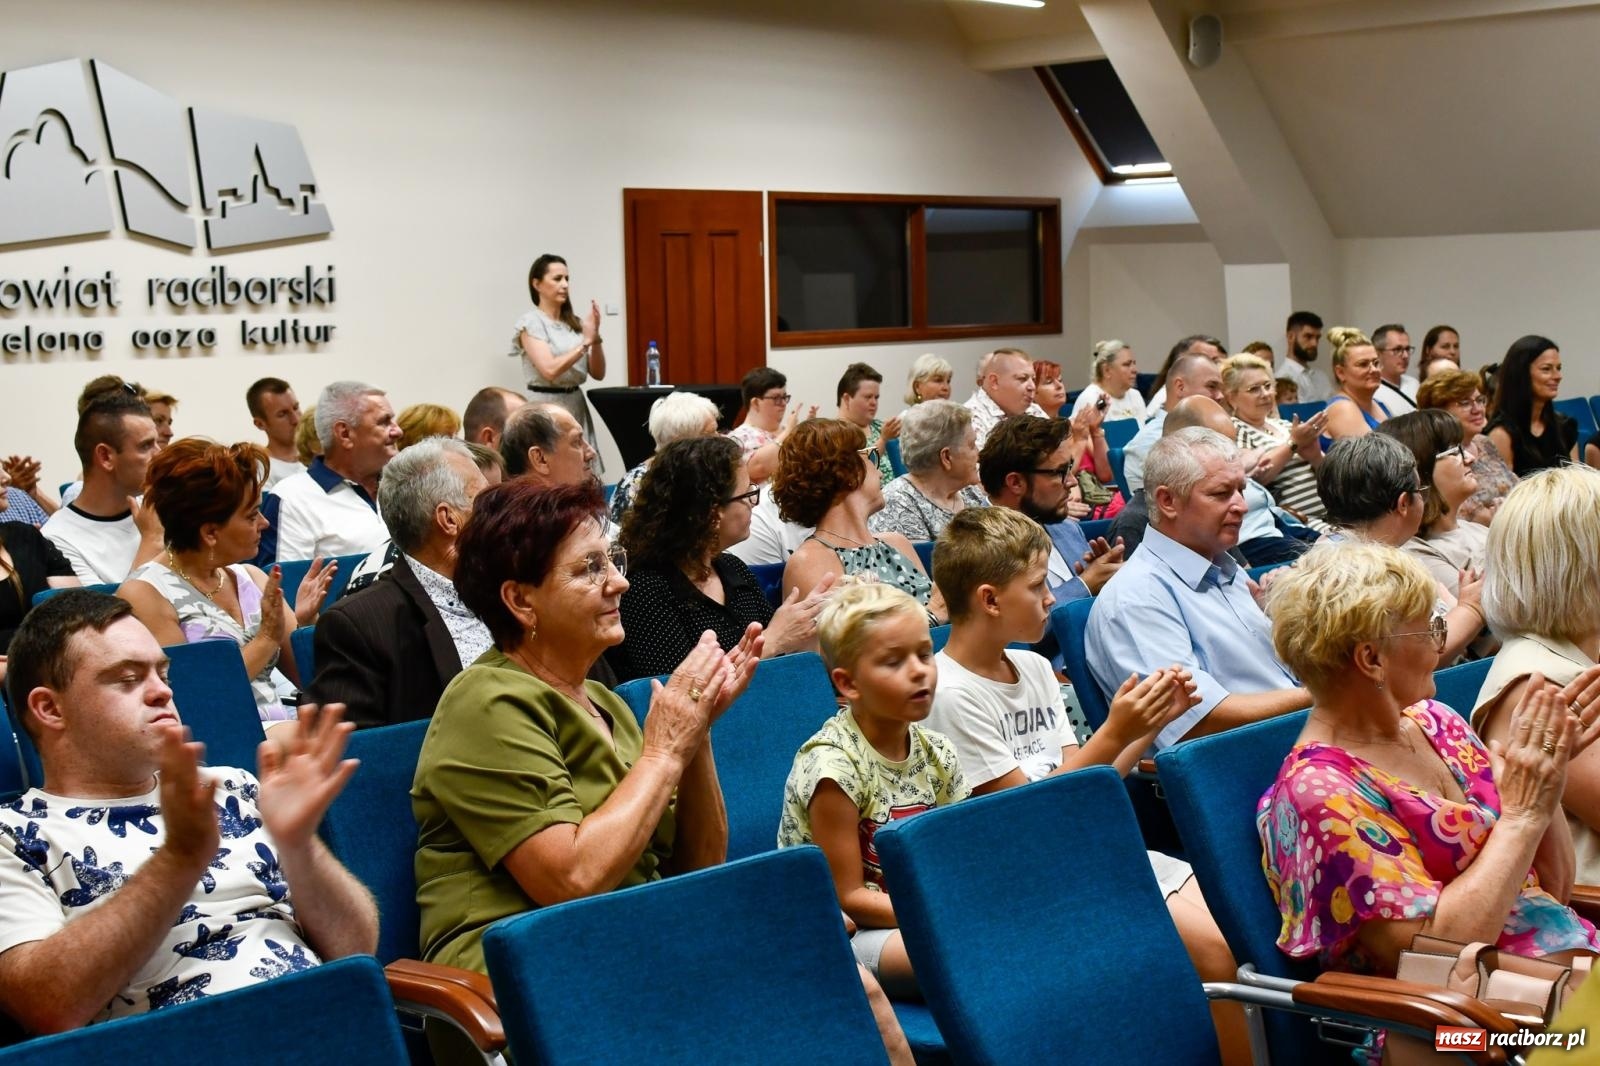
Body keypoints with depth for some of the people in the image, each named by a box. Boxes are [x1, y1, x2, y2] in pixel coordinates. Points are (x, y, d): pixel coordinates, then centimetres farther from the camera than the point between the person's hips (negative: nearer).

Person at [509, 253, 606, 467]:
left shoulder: (574, 322, 11)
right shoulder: (530, 323, -6)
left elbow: (598, 374, 8)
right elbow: (550, 370, -19)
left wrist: (595, 337, -7)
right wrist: (585, 342, -18)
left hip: (577, 405, 6)